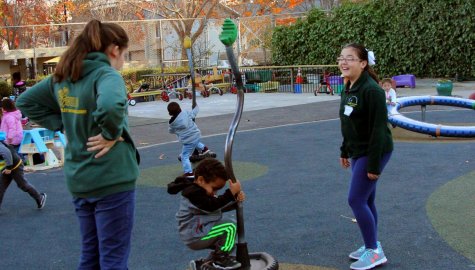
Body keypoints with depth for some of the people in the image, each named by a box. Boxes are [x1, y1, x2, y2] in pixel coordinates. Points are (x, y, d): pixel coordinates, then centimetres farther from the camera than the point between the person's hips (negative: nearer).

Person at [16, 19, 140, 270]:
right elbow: (110, 106, -38)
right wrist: (112, 134, -20)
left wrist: (63, 126, 9)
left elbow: (26, 101, 16)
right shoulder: (107, 74, -17)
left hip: (78, 180, 8)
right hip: (111, 180, -7)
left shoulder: (62, 77, 7)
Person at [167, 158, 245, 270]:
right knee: (229, 226, -20)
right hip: (195, 236, -11)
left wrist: (236, 199, -7)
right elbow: (212, 206, -36)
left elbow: (221, 207, 10)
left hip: (200, 233, 11)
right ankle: (221, 258, -7)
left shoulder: (202, 191, 11)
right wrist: (231, 192, -38)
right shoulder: (193, 193, -24)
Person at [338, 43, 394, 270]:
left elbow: (378, 130, -22)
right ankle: (372, 247, 25)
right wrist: (345, 151, 19)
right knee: (365, 201, 13)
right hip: (357, 152, 9)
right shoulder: (348, 90, 7)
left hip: (373, 153, -9)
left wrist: (374, 164, -23)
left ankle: (374, 251, 4)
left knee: (356, 200, -7)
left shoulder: (372, 90, -21)